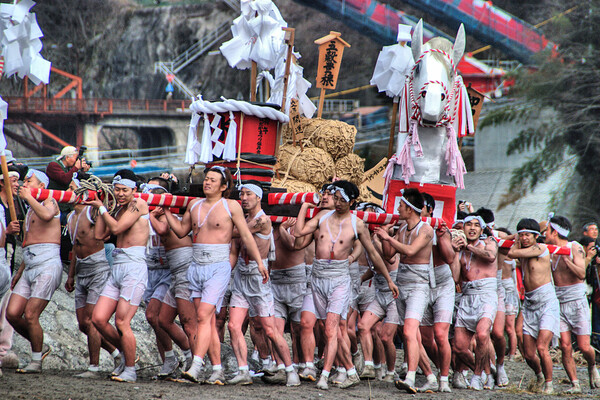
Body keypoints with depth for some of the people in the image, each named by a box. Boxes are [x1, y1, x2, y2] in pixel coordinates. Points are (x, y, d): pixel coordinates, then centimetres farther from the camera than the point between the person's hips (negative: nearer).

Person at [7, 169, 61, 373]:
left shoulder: (49, 202, -3)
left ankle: (36, 361, 4)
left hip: (47, 266, -8)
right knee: (12, 313, -3)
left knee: (30, 316, -11)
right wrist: (19, 271, 26)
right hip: (29, 267, 8)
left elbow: (46, 215, -30)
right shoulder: (30, 211, 24)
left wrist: (28, 196, -18)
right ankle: (40, 347, 17)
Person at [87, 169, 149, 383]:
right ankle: (126, 354, 20)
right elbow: (99, 235, 14)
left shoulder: (139, 204, -5)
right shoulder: (119, 210, 19)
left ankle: (130, 370, 1)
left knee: (121, 323, -12)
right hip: (117, 268, 8)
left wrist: (102, 208, 1)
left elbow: (116, 228, -14)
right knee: (98, 319, 0)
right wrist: (101, 208, 14)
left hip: (134, 268, -8)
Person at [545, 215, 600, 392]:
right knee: (565, 347, -8)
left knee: (584, 347, -6)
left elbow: (581, 274, -17)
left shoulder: (575, 248, -6)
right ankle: (575, 384, -2)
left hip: (576, 301, -4)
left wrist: (566, 258, -28)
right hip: (558, 303, 4)